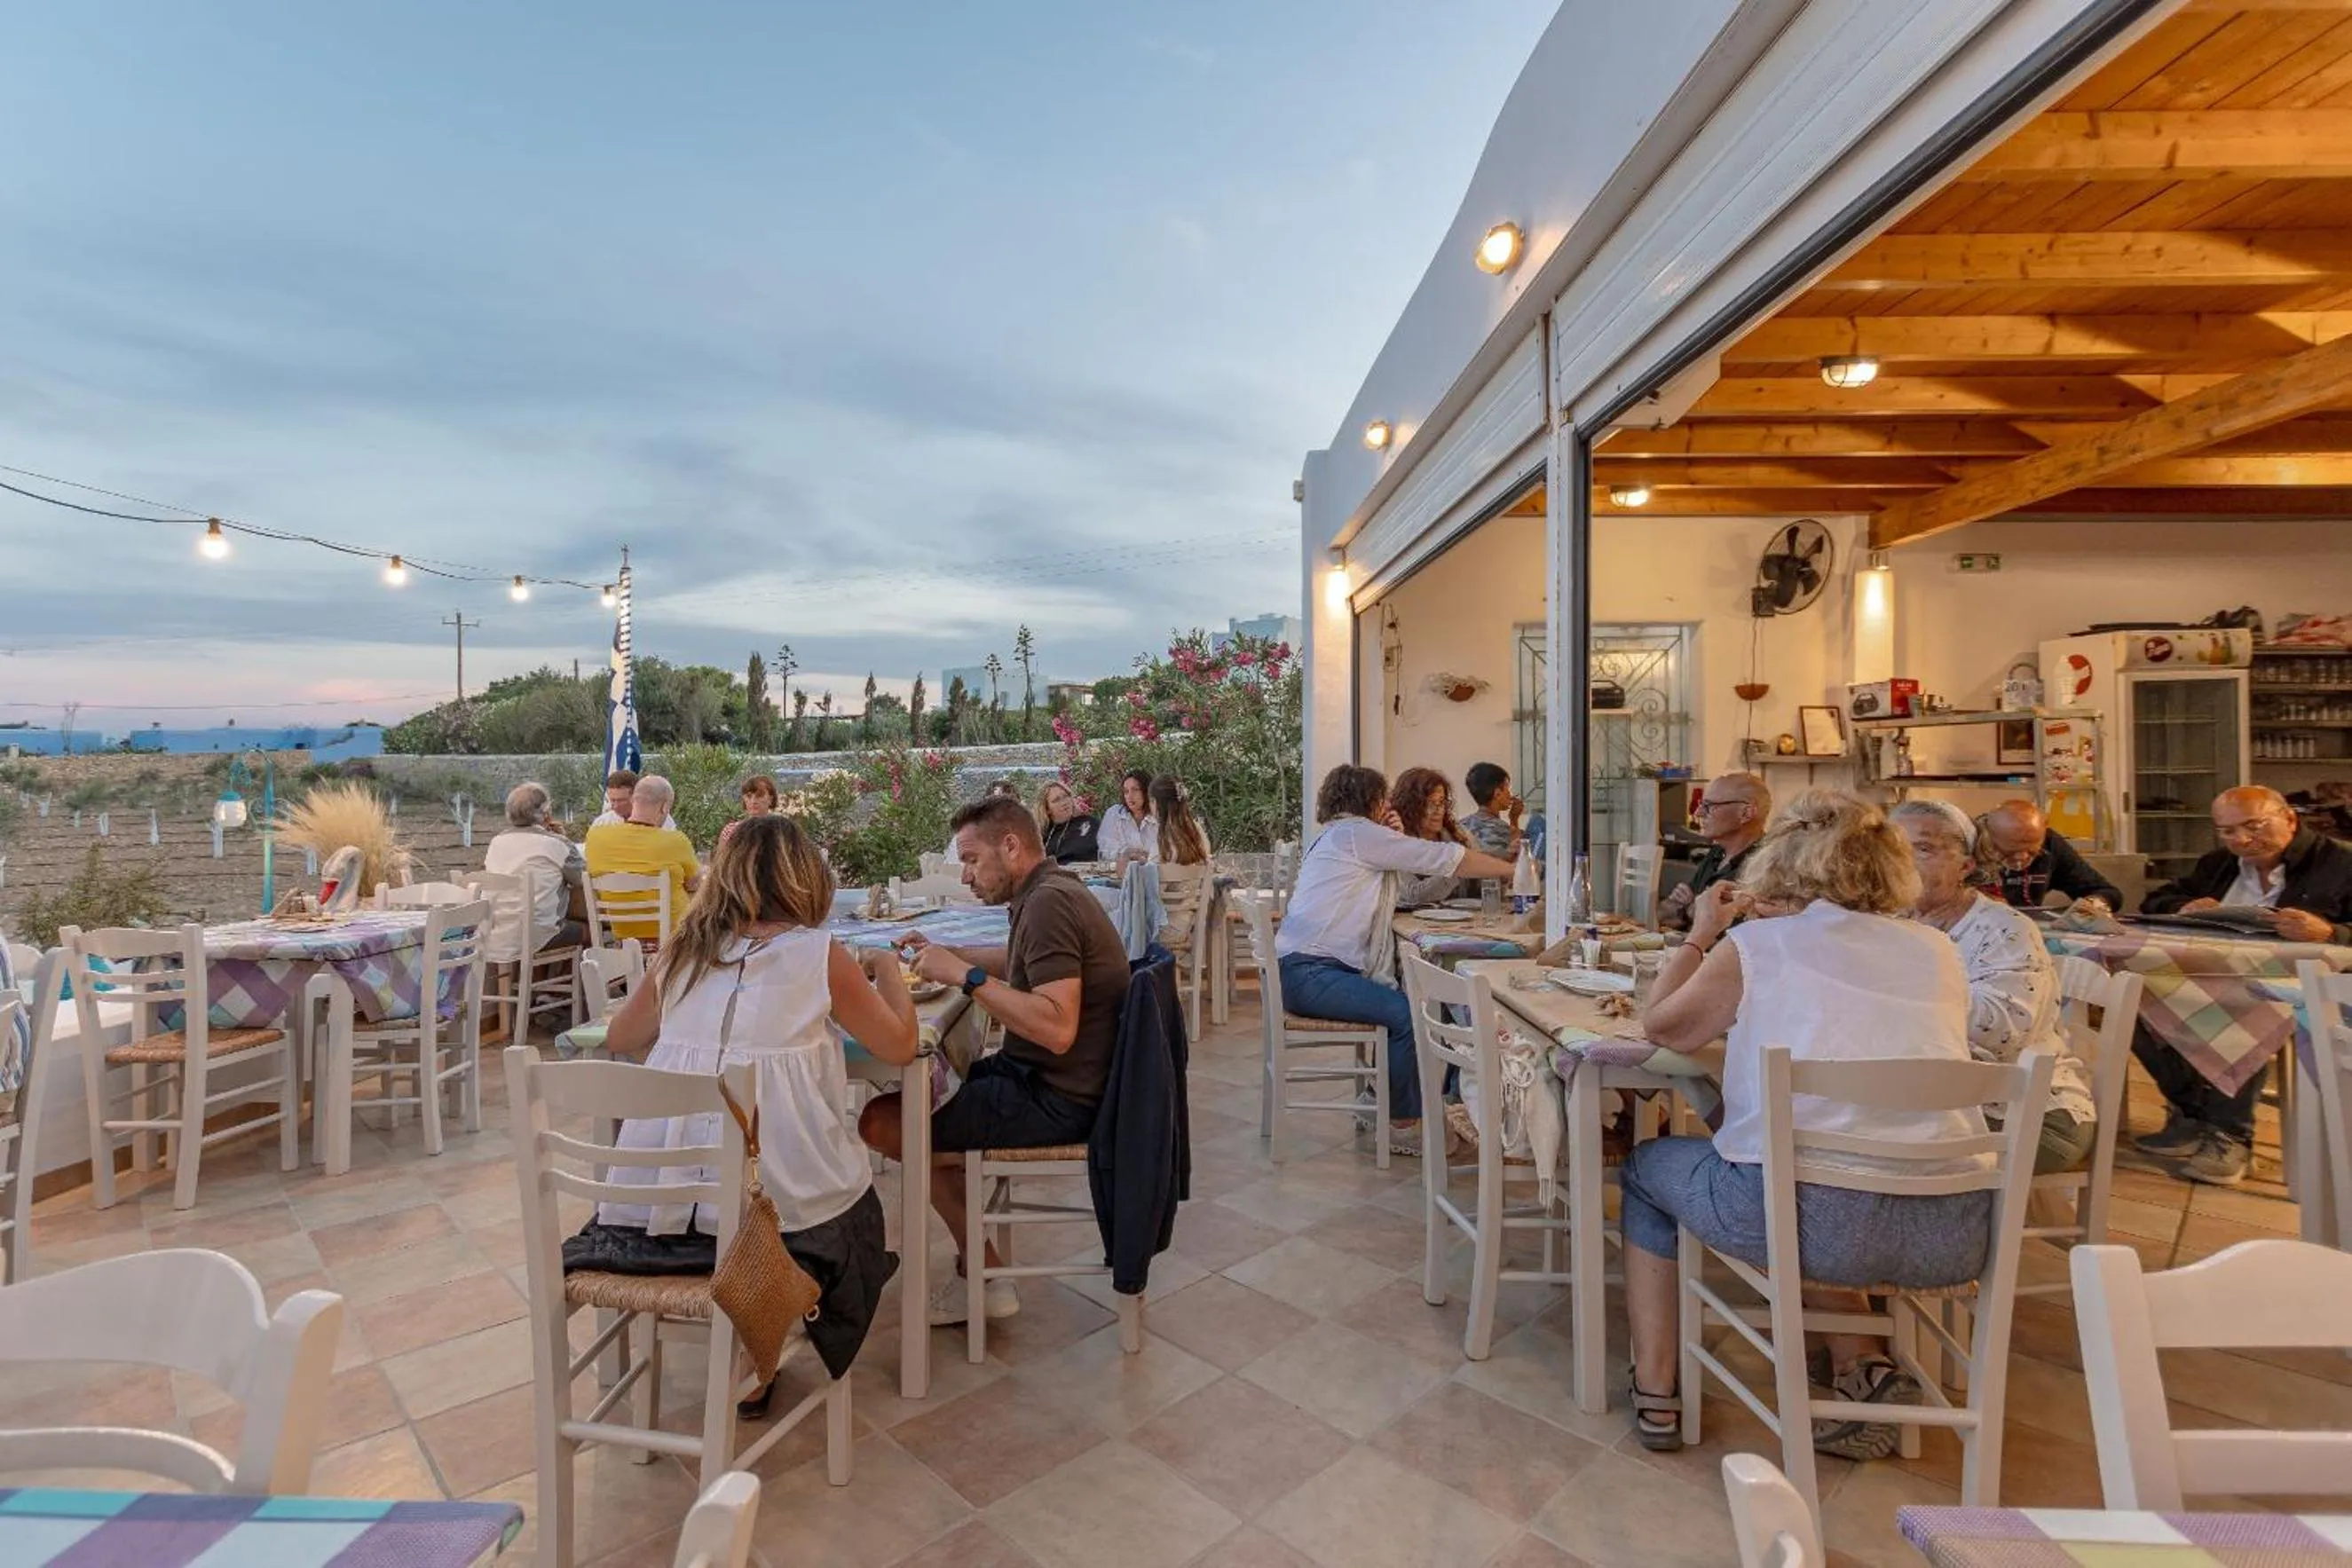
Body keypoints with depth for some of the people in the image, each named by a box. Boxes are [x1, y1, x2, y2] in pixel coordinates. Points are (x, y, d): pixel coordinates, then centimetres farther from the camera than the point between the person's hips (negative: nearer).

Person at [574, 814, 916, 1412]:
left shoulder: (686, 949, 8)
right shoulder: (819, 954, -4)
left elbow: (619, 1038, 22)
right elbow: (901, 1045, 4)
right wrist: (887, 968, 18)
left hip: (654, 1202, 5)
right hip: (766, 1199, -4)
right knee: (853, 1197, 28)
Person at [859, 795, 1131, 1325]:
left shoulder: (1048, 903, -21)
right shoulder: (1051, 891, 10)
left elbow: (1056, 1030, -31)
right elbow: (1019, 963, 30)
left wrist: (967, 974, -25)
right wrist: (943, 955, 17)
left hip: (1056, 1098, -10)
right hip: (1047, 1078, 11)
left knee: (882, 1122, -7)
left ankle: (985, 1277, 8)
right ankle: (976, 1269, 16)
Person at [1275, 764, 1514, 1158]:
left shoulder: (1338, 837, 22)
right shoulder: (1356, 832, -8)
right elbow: (1444, 857, -8)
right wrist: (1515, 869, 1)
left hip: (1309, 970, 10)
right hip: (1309, 973, -10)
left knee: (1406, 1003, 2)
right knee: (1405, 1014, -19)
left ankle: (1379, 1103, 9)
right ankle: (1402, 1126, -7)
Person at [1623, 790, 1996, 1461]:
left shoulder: (1755, 946, -1)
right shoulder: (1937, 951, 11)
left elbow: (1662, 1026, 11)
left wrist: (1700, 935, 24)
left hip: (1809, 1217, -5)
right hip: (1955, 1234, 5)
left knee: (1645, 1166, 22)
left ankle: (1656, 1395, 24)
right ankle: (1861, 1364, 26)